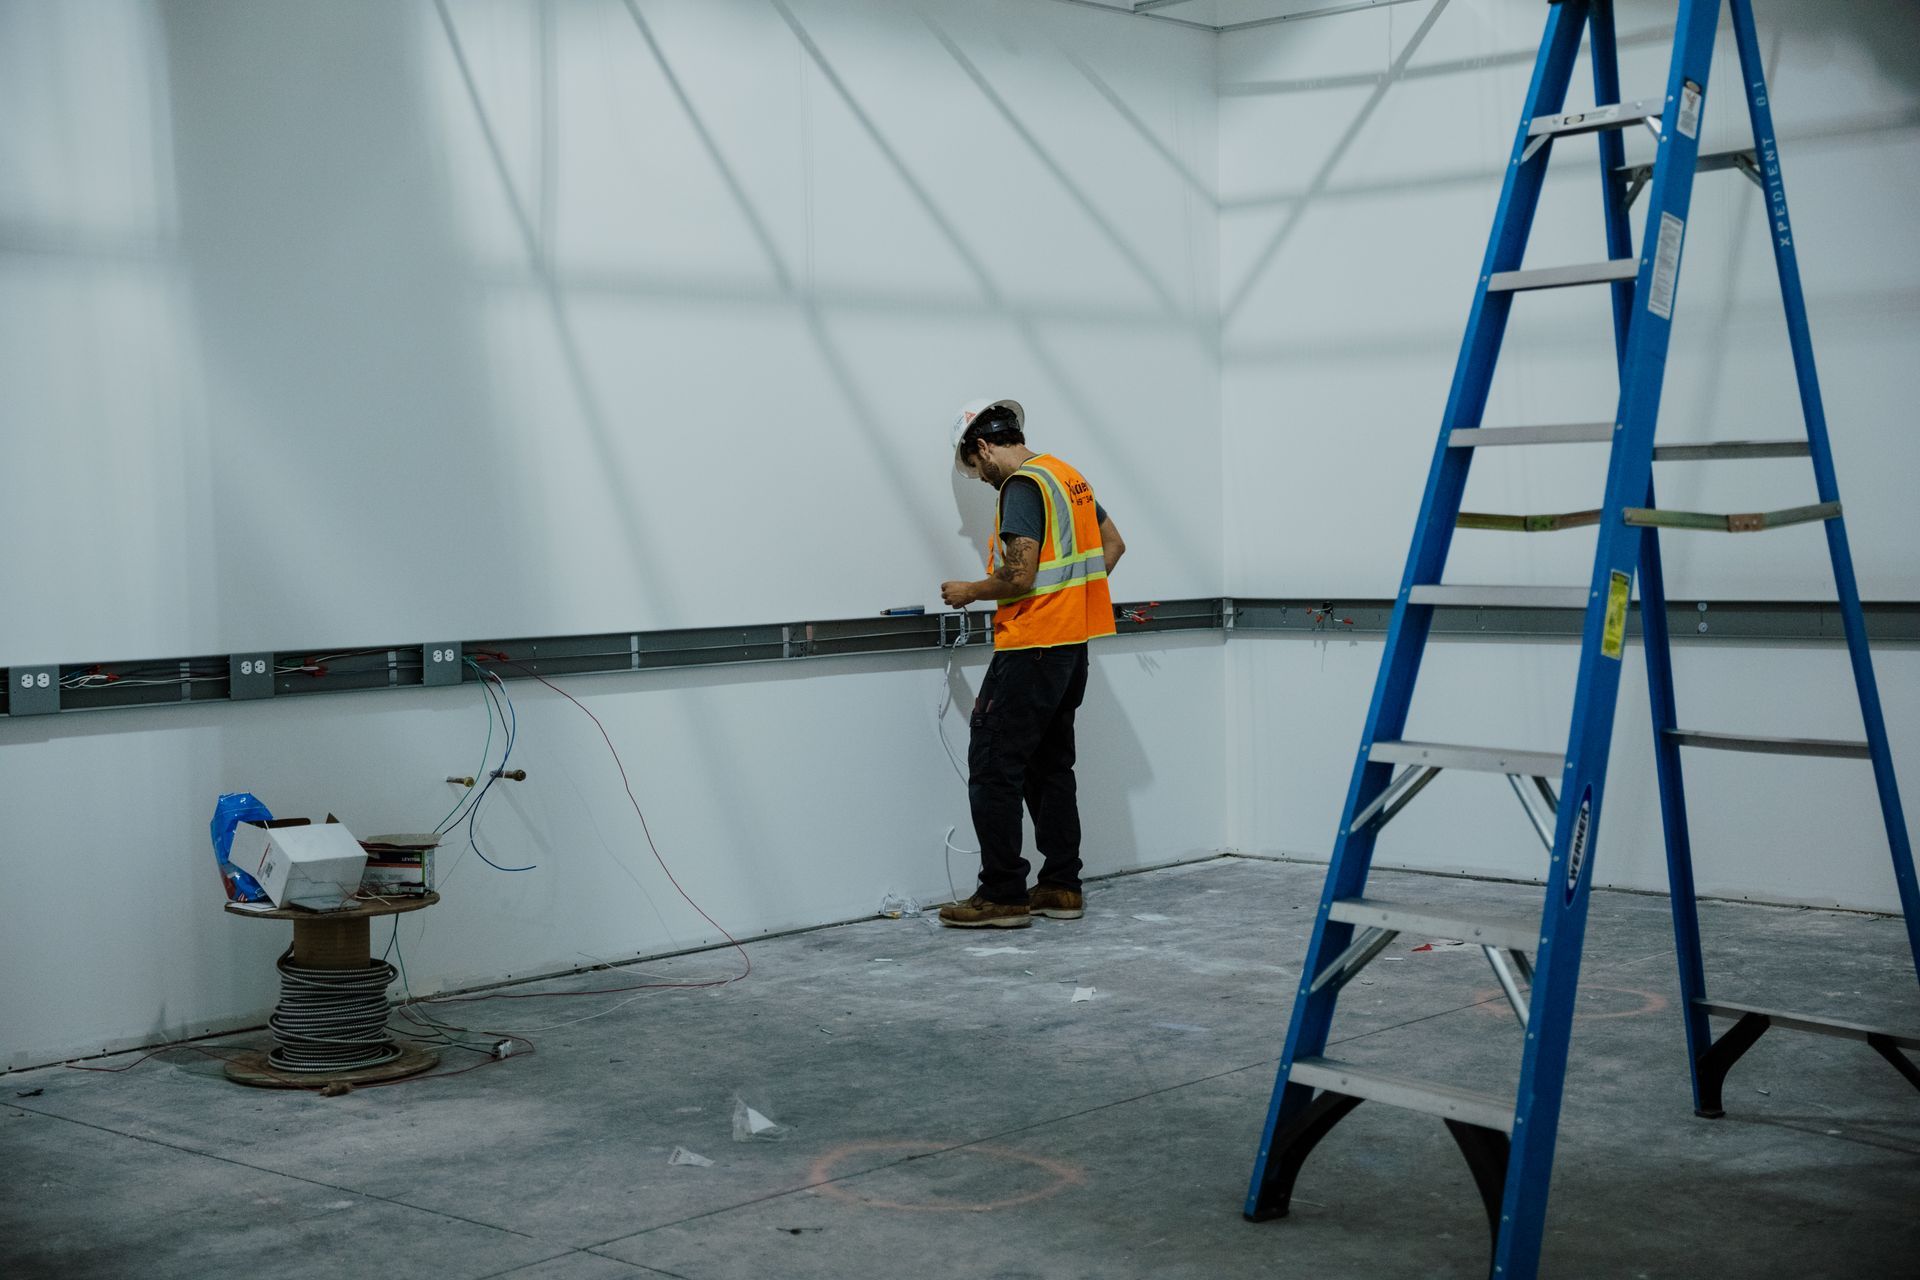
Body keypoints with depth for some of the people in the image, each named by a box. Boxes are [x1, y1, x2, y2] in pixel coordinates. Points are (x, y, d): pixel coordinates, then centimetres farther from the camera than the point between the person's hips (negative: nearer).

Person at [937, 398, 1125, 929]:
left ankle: (1003, 895, -3)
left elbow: (1019, 577, -21)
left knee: (993, 765, -4)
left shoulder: (1022, 487, -15)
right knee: (1050, 765, 15)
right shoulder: (1068, 476, 14)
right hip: (1073, 645, 10)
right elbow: (1113, 544, 22)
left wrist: (970, 591, -5)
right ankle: (1062, 888, 18)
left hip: (1031, 647, -10)